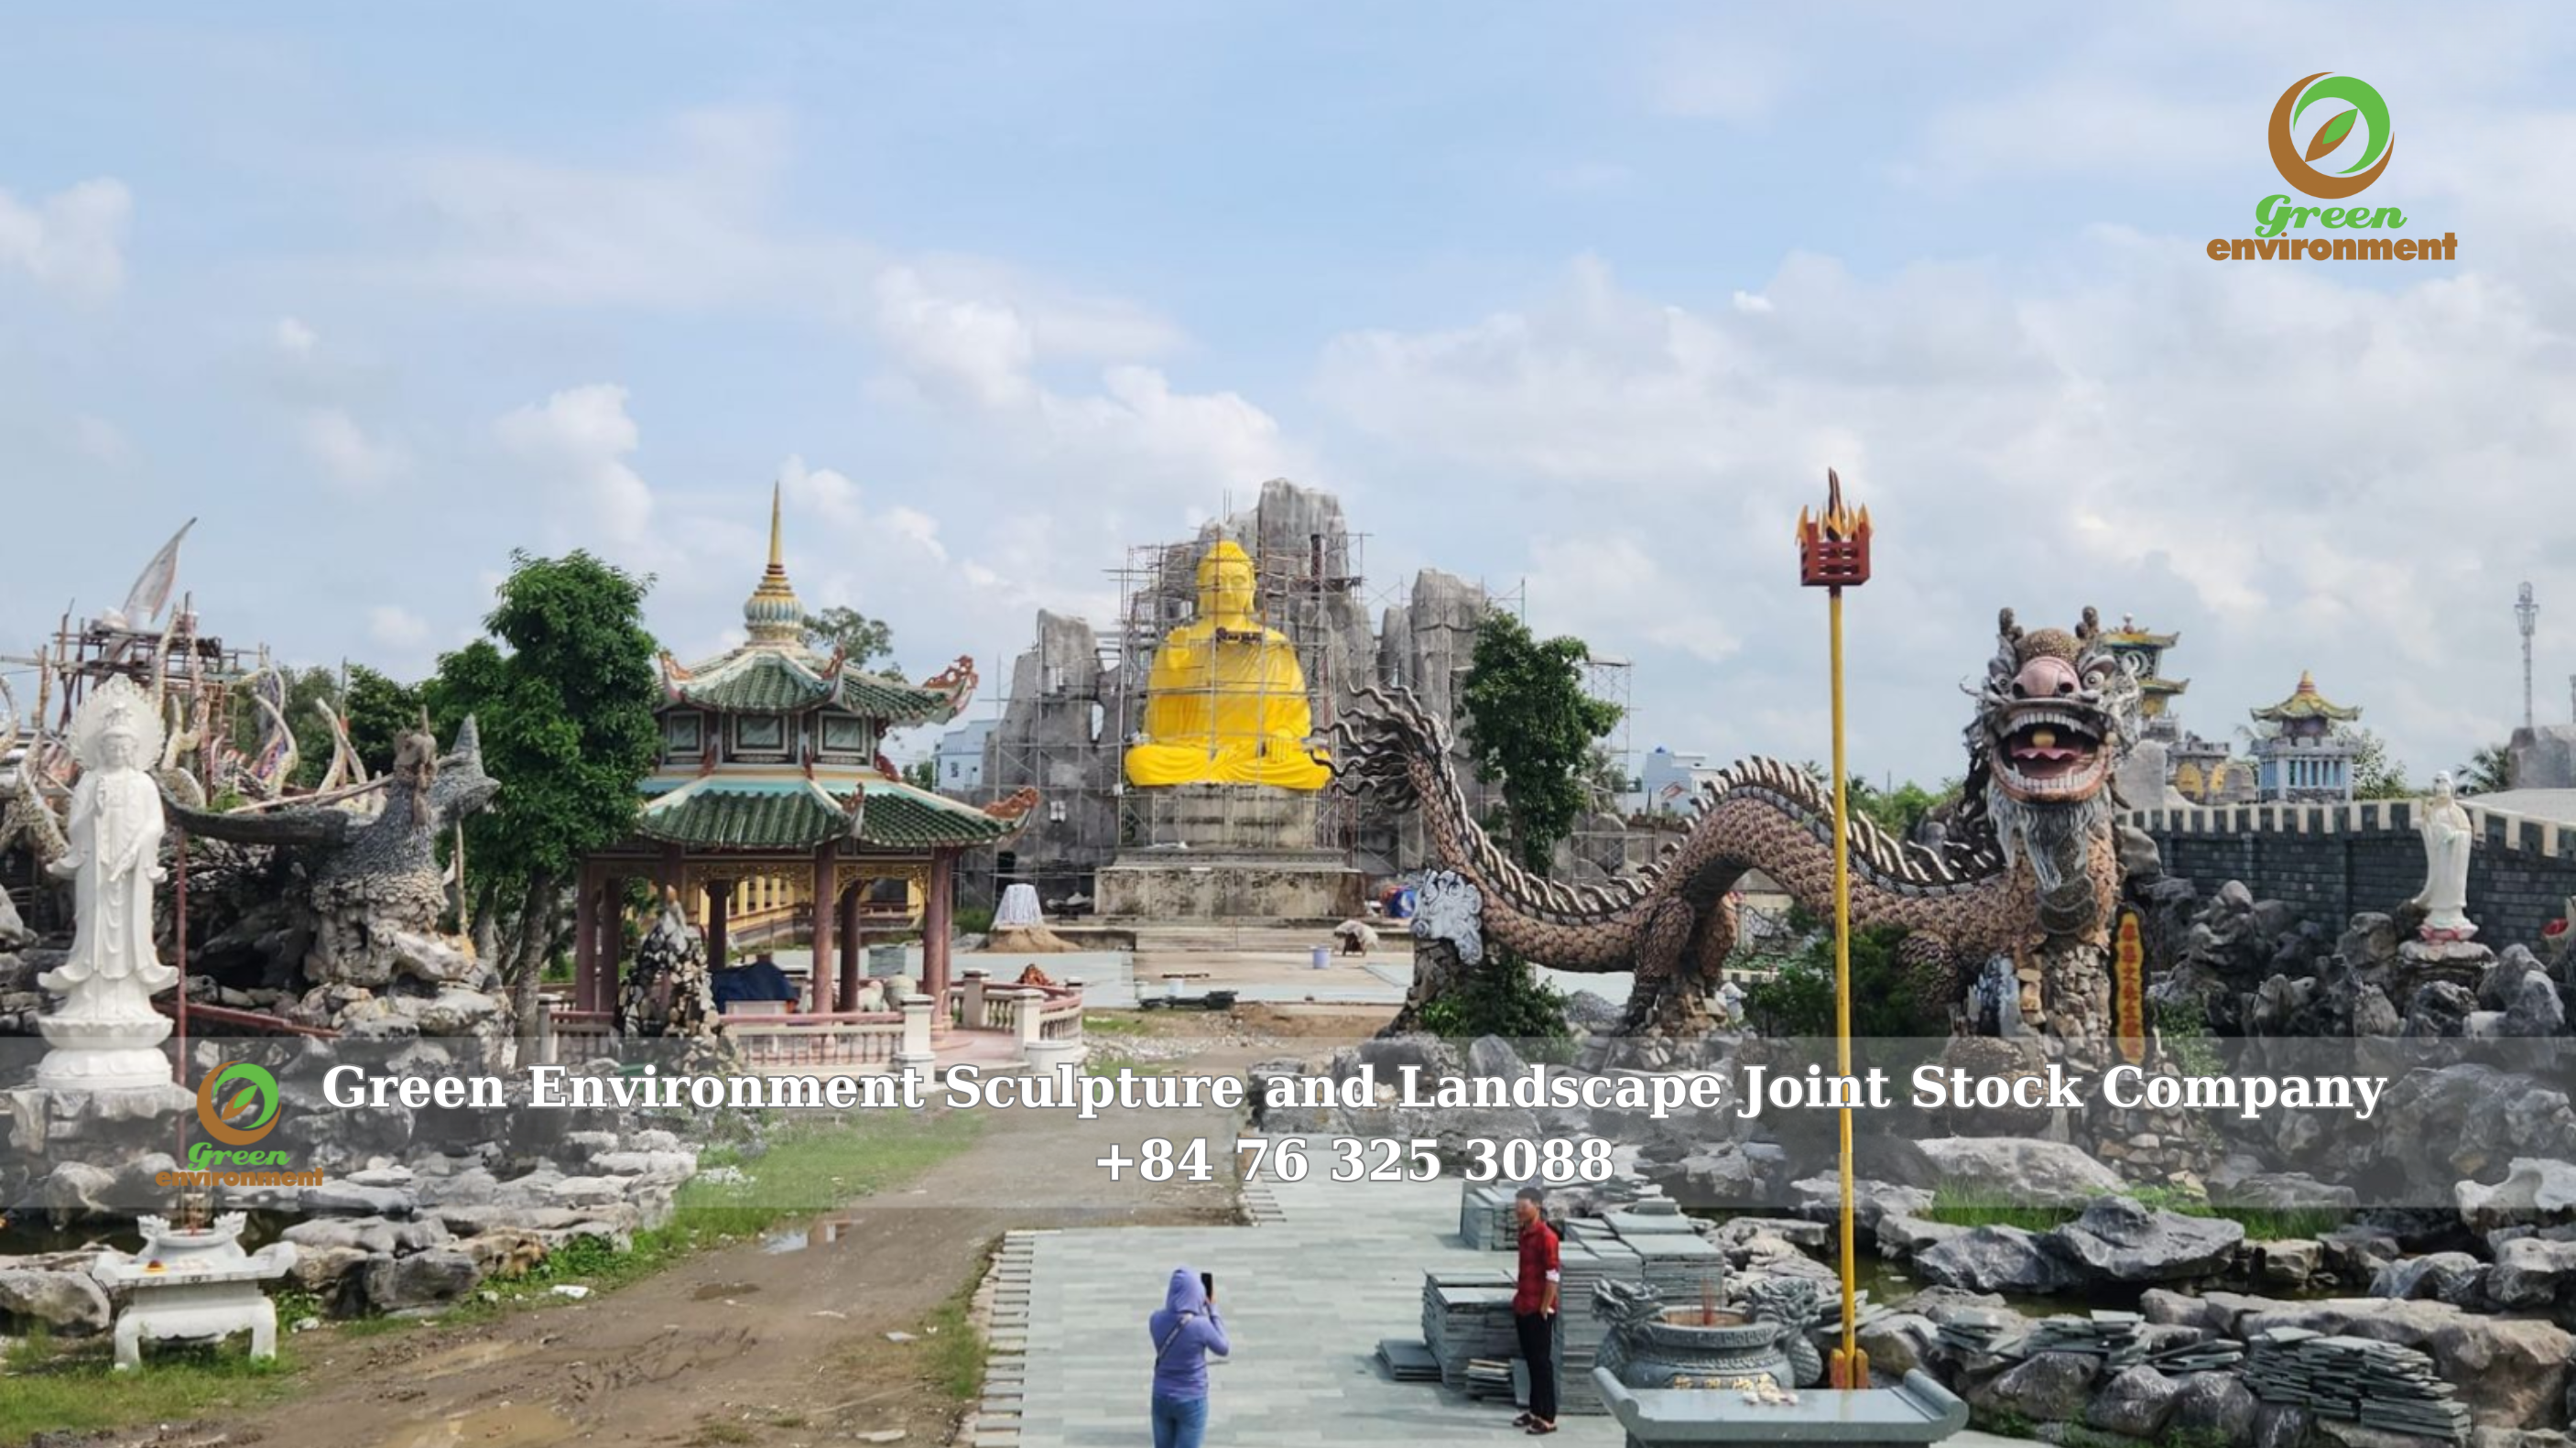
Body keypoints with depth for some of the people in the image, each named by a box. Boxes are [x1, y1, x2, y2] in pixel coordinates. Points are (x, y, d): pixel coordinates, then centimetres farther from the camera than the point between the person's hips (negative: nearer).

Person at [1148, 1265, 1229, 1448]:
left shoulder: (1156, 1320, -11)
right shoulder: (1201, 1325, -23)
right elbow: (1224, 1349, -4)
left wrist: (1201, 1310, 9)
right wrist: (1212, 1311, -1)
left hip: (1161, 1398, 4)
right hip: (1191, 1401, -4)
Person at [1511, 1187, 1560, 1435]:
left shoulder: (1546, 1236, -17)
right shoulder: (1524, 1232, 9)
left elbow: (1552, 1276, -17)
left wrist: (1544, 1309, -16)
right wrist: (1520, 1288, 15)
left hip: (1539, 1310, -8)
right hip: (1523, 1308, 8)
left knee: (1542, 1363, -3)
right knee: (1531, 1361, 14)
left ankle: (1548, 1418, 2)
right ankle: (1535, 1411, 23)